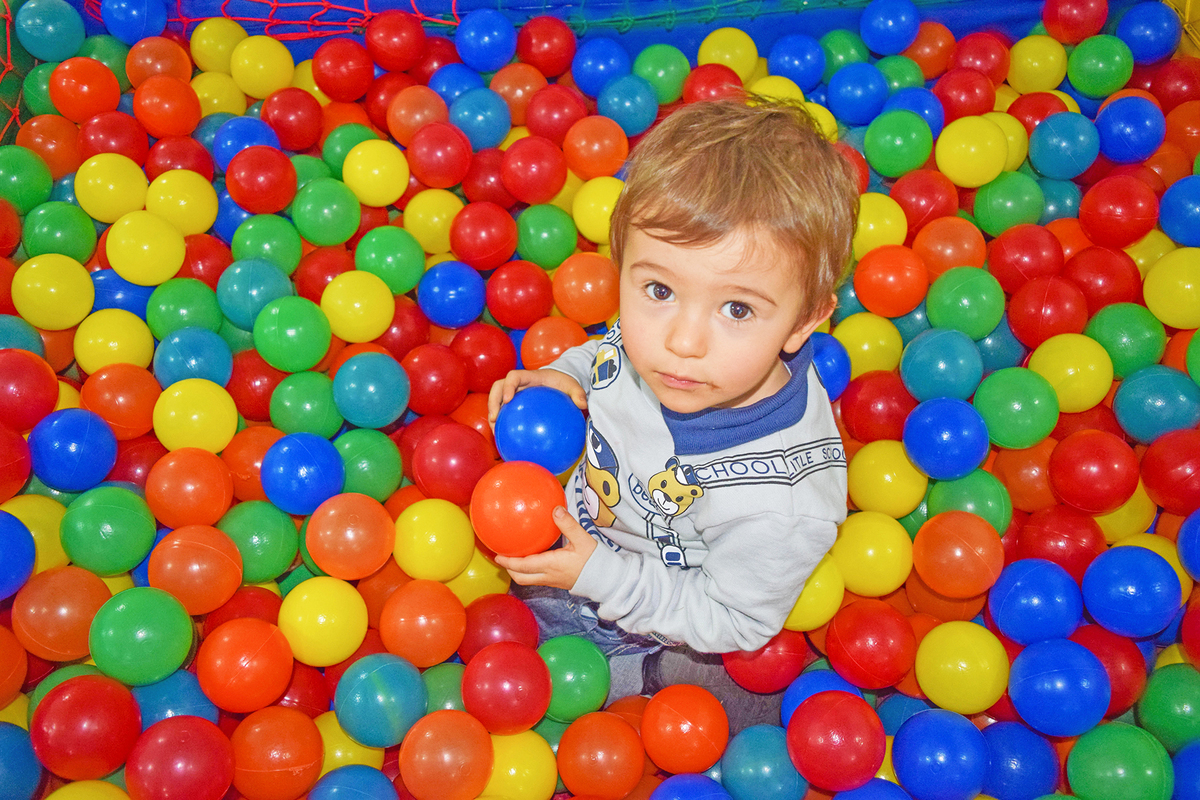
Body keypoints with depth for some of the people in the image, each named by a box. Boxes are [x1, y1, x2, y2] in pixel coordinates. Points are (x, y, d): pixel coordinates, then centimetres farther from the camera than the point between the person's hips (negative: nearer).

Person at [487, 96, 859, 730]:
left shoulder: (781, 501, -42)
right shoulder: (653, 332, -25)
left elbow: (734, 621, -26)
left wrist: (599, 575, -30)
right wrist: (564, 376, -18)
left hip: (660, 641, -5)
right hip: (585, 534, 6)